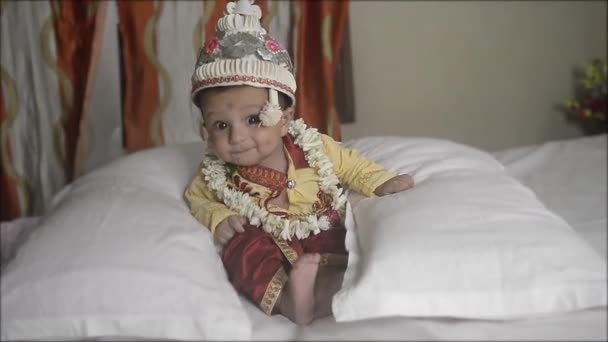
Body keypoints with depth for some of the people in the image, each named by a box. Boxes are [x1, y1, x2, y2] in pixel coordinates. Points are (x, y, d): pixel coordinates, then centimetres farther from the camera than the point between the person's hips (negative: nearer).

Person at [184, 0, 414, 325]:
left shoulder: (313, 148, -7)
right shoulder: (216, 174, -8)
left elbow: (351, 164, 8)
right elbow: (197, 197, 10)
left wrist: (382, 183, -5)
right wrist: (217, 218, -10)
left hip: (323, 237, 1)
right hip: (268, 249, 0)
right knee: (241, 247, -30)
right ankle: (282, 298, -46)